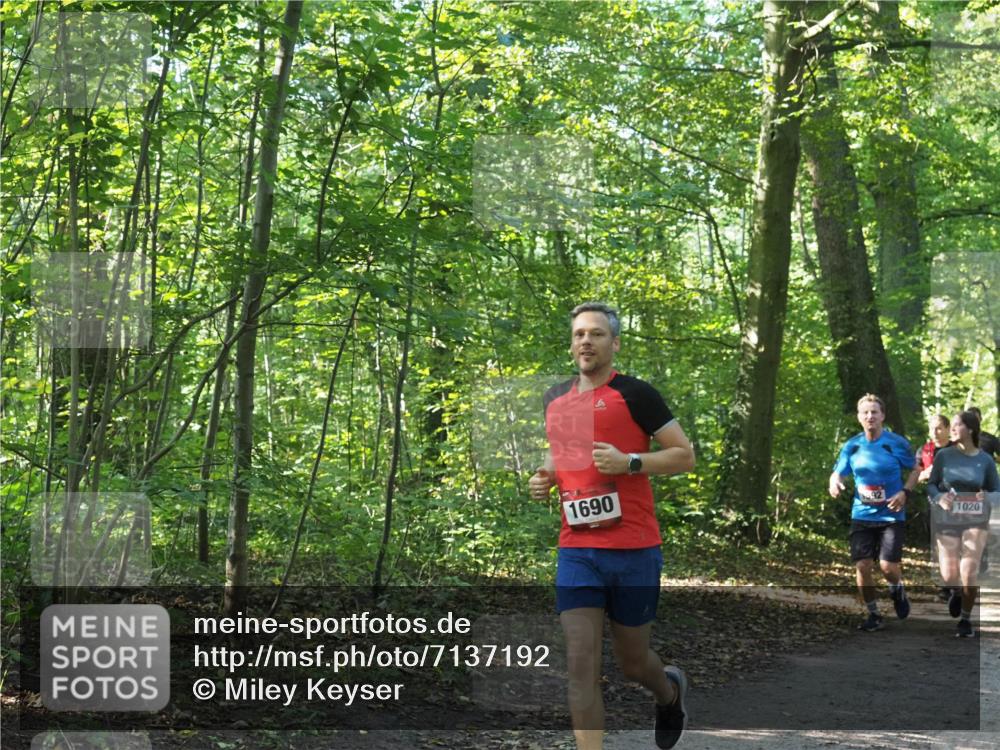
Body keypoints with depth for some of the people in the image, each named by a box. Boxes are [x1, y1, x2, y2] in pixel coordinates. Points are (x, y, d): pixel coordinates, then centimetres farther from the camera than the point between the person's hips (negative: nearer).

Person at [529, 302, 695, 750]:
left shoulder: (635, 394, -7)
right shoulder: (555, 399, 10)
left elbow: (685, 456, -6)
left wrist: (629, 462, -20)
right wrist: (546, 477, 7)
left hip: (633, 551, -4)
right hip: (576, 551, 4)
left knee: (632, 663, 12)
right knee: (581, 667, -7)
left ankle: (671, 692, 47)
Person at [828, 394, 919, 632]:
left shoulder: (897, 443, -6)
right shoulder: (852, 446, 2)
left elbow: (915, 469, 5)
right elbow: (838, 472, 10)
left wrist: (905, 492, -10)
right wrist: (834, 482, -14)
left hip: (891, 514, -3)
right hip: (862, 514, 3)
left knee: (888, 566, -12)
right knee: (862, 566, -3)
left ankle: (897, 590, 25)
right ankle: (873, 615, 15)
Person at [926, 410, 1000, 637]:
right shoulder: (944, 455, -3)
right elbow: (931, 485, 1)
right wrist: (938, 498, -20)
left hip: (975, 522, -1)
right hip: (947, 520, 1)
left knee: (968, 573, -9)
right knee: (949, 575, -2)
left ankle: (966, 620, 12)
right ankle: (957, 592, 36)